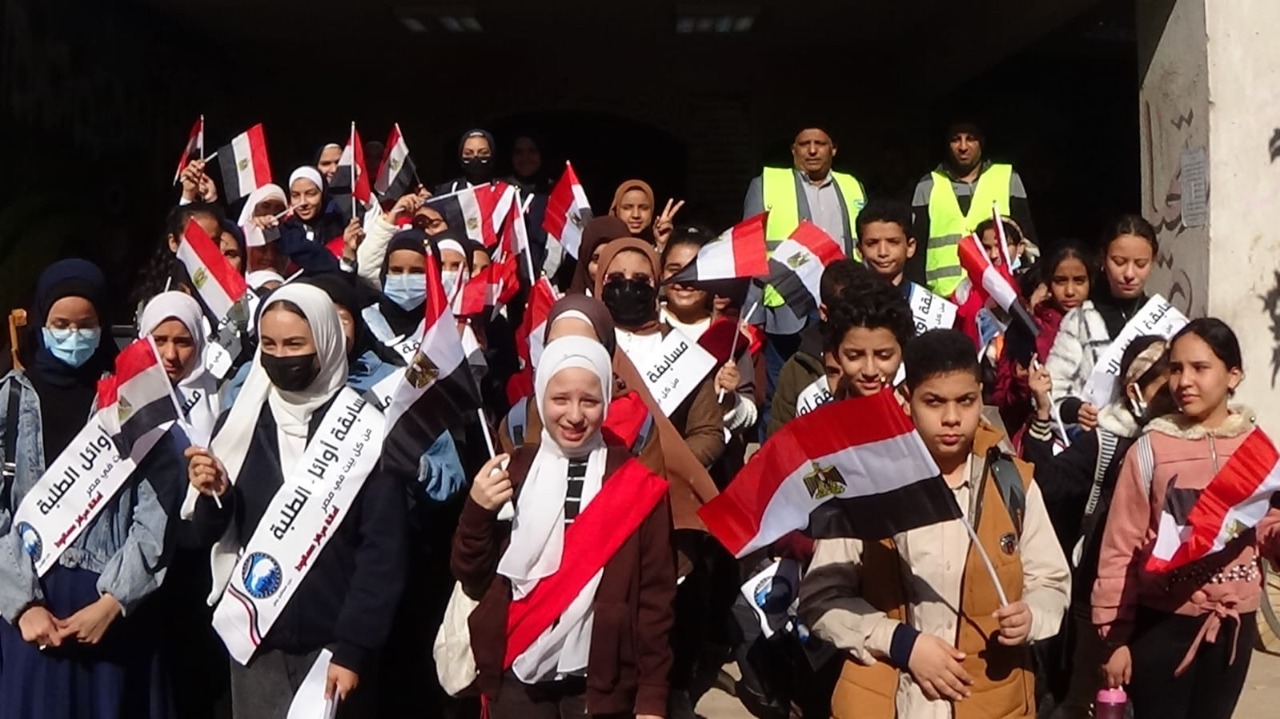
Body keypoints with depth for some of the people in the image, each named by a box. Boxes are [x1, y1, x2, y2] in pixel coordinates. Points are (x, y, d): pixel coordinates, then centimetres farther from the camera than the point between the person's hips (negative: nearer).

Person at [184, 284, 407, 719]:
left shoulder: (366, 429, -9)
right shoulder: (241, 420, 3)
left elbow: (383, 550, -9)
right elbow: (212, 535, 6)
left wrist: (354, 648, -12)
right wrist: (213, 496, -13)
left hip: (333, 641, -3)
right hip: (255, 640, 3)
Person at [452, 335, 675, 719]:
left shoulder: (637, 482, -3)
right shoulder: (510, 472, 0)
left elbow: (656, 593, -2)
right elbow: (474, 583, 3)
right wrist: (476, 513, -13)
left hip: (602, 679, -1)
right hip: (517, 676, 2)